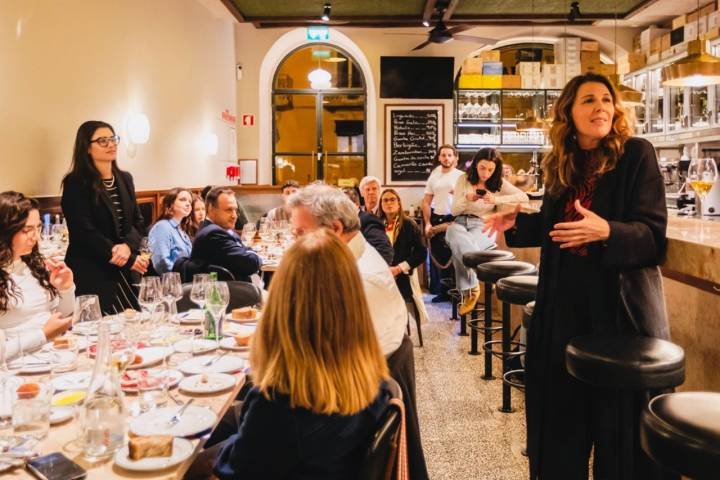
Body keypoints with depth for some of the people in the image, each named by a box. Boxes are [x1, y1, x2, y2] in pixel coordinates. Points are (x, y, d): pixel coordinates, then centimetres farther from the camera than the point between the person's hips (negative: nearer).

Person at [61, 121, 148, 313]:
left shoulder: (125, 179, 13)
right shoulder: (76, 183, -6)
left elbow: (138, 221, 12)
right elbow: (85, 231, -13)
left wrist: (128, 246, -11)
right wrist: (129, 260, -12)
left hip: (125, 273, 5)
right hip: (91, 273, -5)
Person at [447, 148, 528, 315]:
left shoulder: (499, 182, 4)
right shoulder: (463, 179, 5)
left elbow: (524, 197, -8)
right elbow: (454, 211, 5)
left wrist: (496, 199, -19)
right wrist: (467, 198, -17)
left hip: (483, 226, -1)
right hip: (460, 223, 2)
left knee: (459, 246, -35)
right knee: (456, 238, -39)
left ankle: (469, 291, -19)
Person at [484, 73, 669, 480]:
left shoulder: (637, 155, -8)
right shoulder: (562, 164, 7)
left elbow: (653, 234, -16)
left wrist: (606, 231, -33)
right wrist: (518, 224, 5)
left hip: (618, 307, -5)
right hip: (565, 305, 5)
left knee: (618, 418, 6)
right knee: (563, 411, 15)